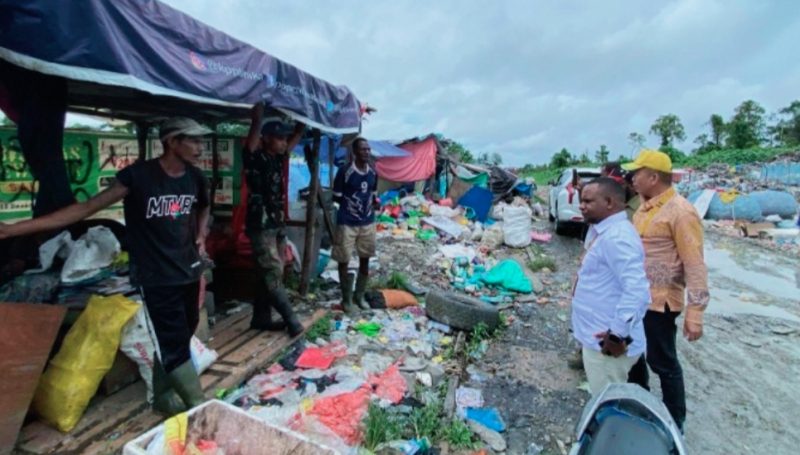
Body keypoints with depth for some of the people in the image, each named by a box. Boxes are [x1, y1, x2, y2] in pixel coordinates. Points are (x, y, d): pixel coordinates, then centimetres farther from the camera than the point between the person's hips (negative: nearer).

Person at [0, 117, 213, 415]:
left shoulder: (195, 178, 1)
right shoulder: (138, 175, -15)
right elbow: (88, 207, -11)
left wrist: (201, 237, 7)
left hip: (189, 272, 6)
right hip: (156, 278, -6)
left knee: (175, 342, 17)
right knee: (175, 346, -1)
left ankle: (162, 398, 36)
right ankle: (200, 408, 11)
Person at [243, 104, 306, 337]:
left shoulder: (277, 158, 10)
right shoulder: (253, 158, -10)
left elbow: (297, 135, 16)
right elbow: (257, 123, -21)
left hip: (278, 224, 8)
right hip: (261, 225, -8)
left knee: (267, 275, 12)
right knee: (272, 275, -4)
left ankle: (261, 318, 21)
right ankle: (290, 319, 4)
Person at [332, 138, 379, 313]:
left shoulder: (373, 173, 4)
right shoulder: (344, 171, -12)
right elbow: (336, 196, -5)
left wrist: (375, 201, -2)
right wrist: (350, 205, -13)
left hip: (368, 222, 5)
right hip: (347, 223, -5)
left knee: (365, 260, 13)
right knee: (343, 261, 3)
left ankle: (359, 296, 29)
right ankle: (346, 298, 21)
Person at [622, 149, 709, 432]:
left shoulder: (680, 212, -19)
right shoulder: (644, 208, 7)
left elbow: (695, 265, -20)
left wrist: (695, 312, -23)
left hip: (659, 303, -8)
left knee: (662, 362, 7)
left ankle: (675, 422, 28)